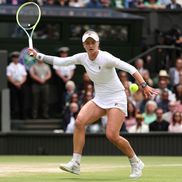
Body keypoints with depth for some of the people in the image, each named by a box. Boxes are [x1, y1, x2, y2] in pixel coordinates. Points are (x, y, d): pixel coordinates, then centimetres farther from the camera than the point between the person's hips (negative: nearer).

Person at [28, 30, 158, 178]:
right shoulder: (82, 57, 0)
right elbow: (60, 61, 9)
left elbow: (130, 68, -24)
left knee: (112, 135, -17)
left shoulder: (105, 58, -19)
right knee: (79, 121, -18)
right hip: (99, 99, 6)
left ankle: (136, 163, 7)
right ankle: (75, 163, -17)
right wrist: (38, 55, 2)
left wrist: (144, 86, -34)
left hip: (116, 99, -6)